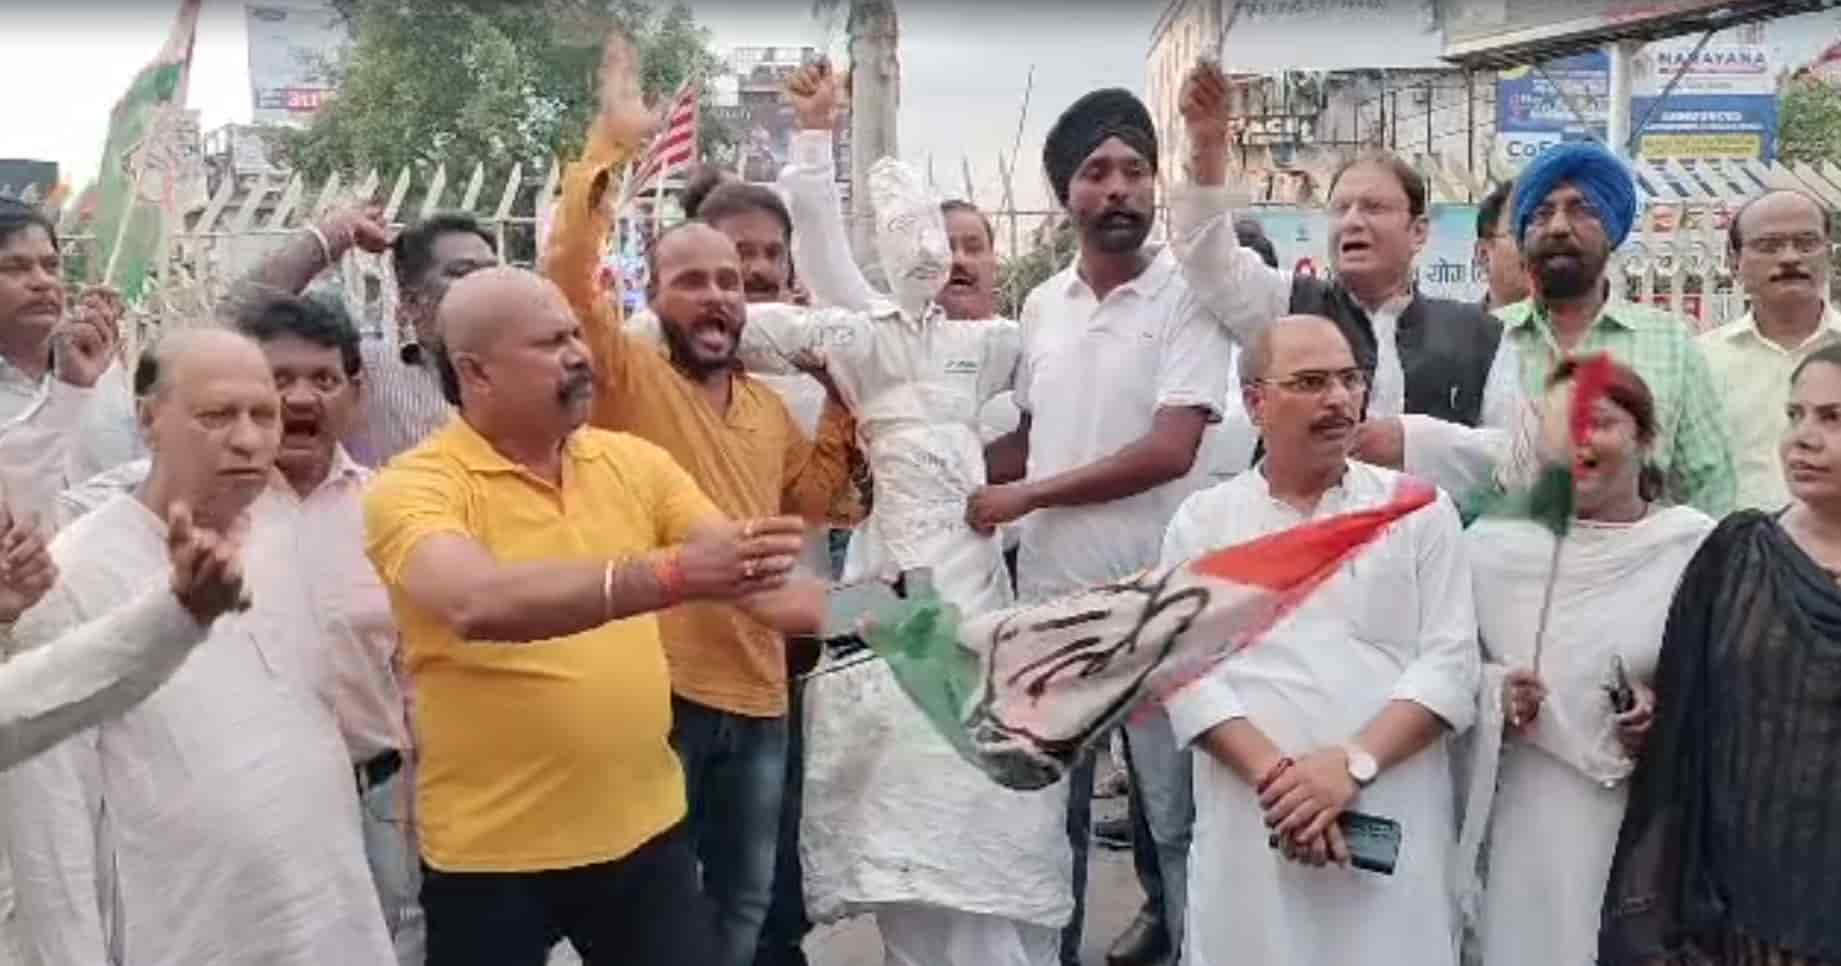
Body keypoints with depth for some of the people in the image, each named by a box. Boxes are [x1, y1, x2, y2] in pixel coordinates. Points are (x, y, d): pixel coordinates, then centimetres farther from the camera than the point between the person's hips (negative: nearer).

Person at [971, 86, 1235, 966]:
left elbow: (1171, 449, -16)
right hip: (1048, 592, 5)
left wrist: (1026, 496, -13)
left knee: (1175, 810, 6)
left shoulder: (1189, 292, -9)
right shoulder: (1041, 305, 8)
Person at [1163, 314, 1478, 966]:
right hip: (1251, 821, 0)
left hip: (1392, 820, 0)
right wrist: (1276, 777, -14)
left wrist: (1353, 763, -14)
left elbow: (1450, 664, 0)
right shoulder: (1202, 521, 7)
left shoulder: (1421, 509, 6)